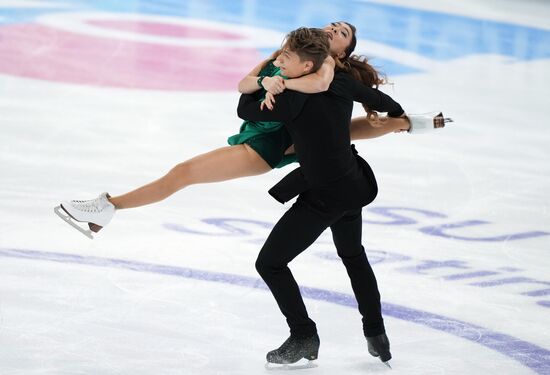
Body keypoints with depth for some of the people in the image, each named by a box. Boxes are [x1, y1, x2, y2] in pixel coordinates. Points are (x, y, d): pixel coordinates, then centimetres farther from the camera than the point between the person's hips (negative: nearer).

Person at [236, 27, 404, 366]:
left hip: (322, 196, -8)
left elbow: (245, 110, -12)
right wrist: (400, 115, 35)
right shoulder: (342, 82, -6)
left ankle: (304, 338, 10)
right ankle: (377, 335, 35)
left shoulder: (294, 100, -25)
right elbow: (379, 99, 13)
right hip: (353, 186, 8)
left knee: (270, 263, 5)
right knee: (353, 255, 32)